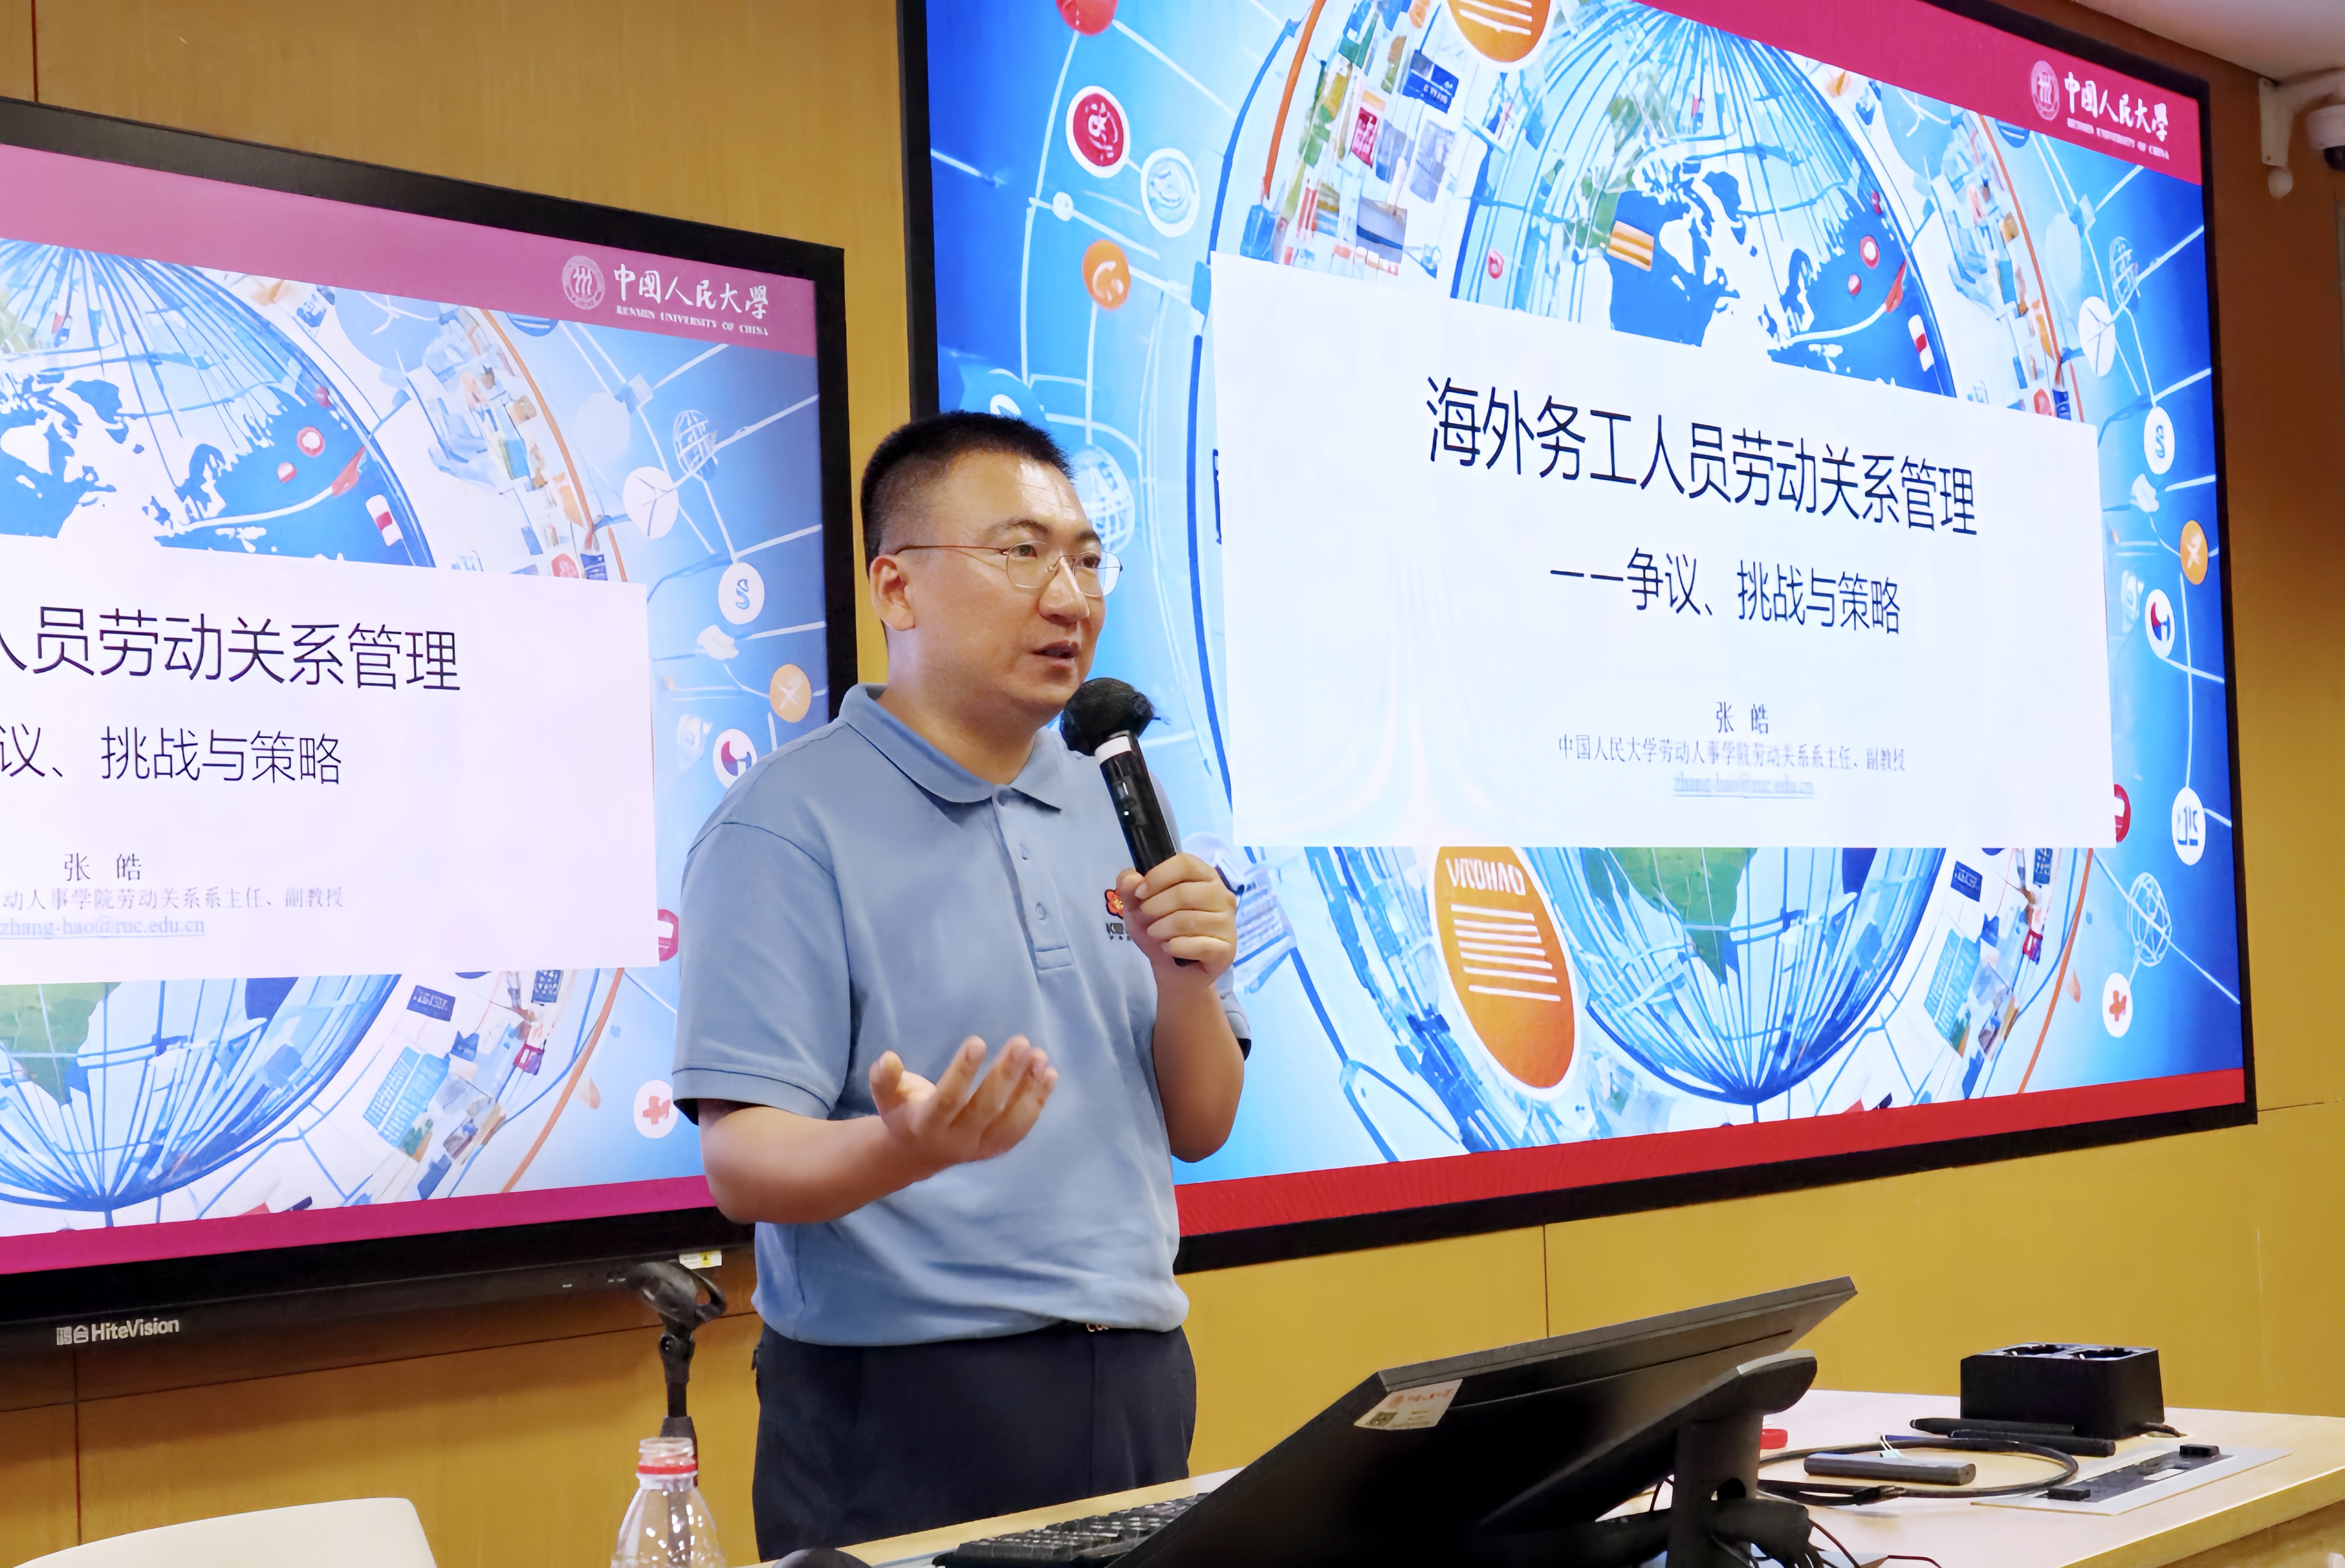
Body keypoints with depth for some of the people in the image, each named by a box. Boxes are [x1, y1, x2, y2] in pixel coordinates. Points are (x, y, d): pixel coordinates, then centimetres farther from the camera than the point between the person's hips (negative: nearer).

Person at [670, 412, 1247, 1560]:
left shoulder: (1113, 811, 11)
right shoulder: (789, 823, -9)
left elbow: (1198, 1129, 11)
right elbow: (742, 1163, -16)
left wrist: (1189, 986, -8)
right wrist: (904, 1148, -35)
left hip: (1136, 1379, 6)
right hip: (908, 1408, -6)